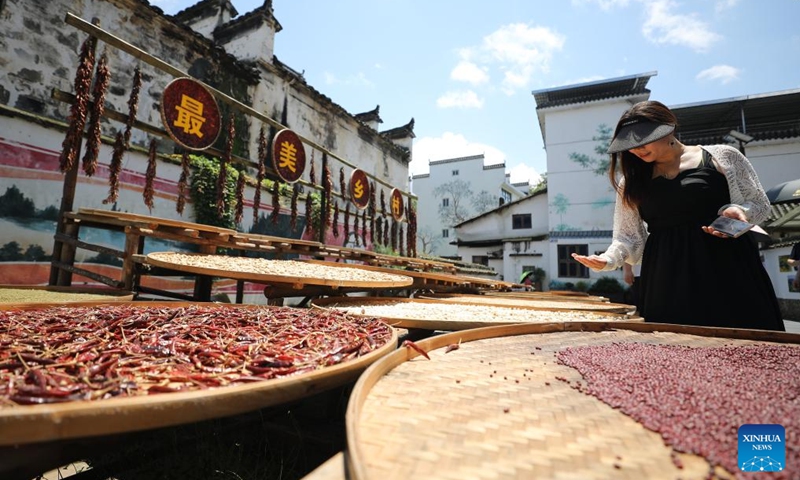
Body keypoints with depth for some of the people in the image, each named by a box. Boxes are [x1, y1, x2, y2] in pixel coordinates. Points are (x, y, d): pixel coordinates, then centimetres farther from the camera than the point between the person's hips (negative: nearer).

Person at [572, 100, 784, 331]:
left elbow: (759, 203, 10)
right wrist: (608, 259, -13)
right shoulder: (632, 182, 7)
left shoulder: (721, 157, 3)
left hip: (727, 267, -1)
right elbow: (628, 237, 7)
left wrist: (738, 210, -13)